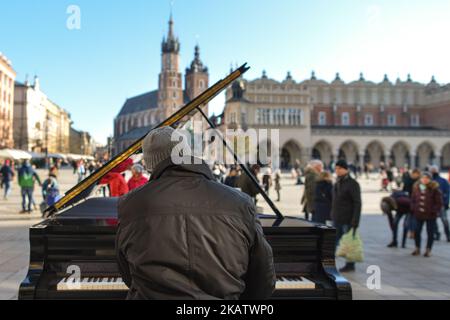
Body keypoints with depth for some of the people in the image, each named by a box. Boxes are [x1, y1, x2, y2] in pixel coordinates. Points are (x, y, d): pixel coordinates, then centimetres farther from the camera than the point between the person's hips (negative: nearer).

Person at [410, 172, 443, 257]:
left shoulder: (434, 188, -10)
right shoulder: (416, 187, 3)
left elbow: (439, 202, -7)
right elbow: (413, 200, 12)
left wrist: (435, 211, -13)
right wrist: (413, 209, 2)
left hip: (430, 215, -4)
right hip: (419, 214, 4)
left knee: (430, 233, 5)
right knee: (417, 231, 9)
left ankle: (428, 250, 18)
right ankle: (417, 249, 24)